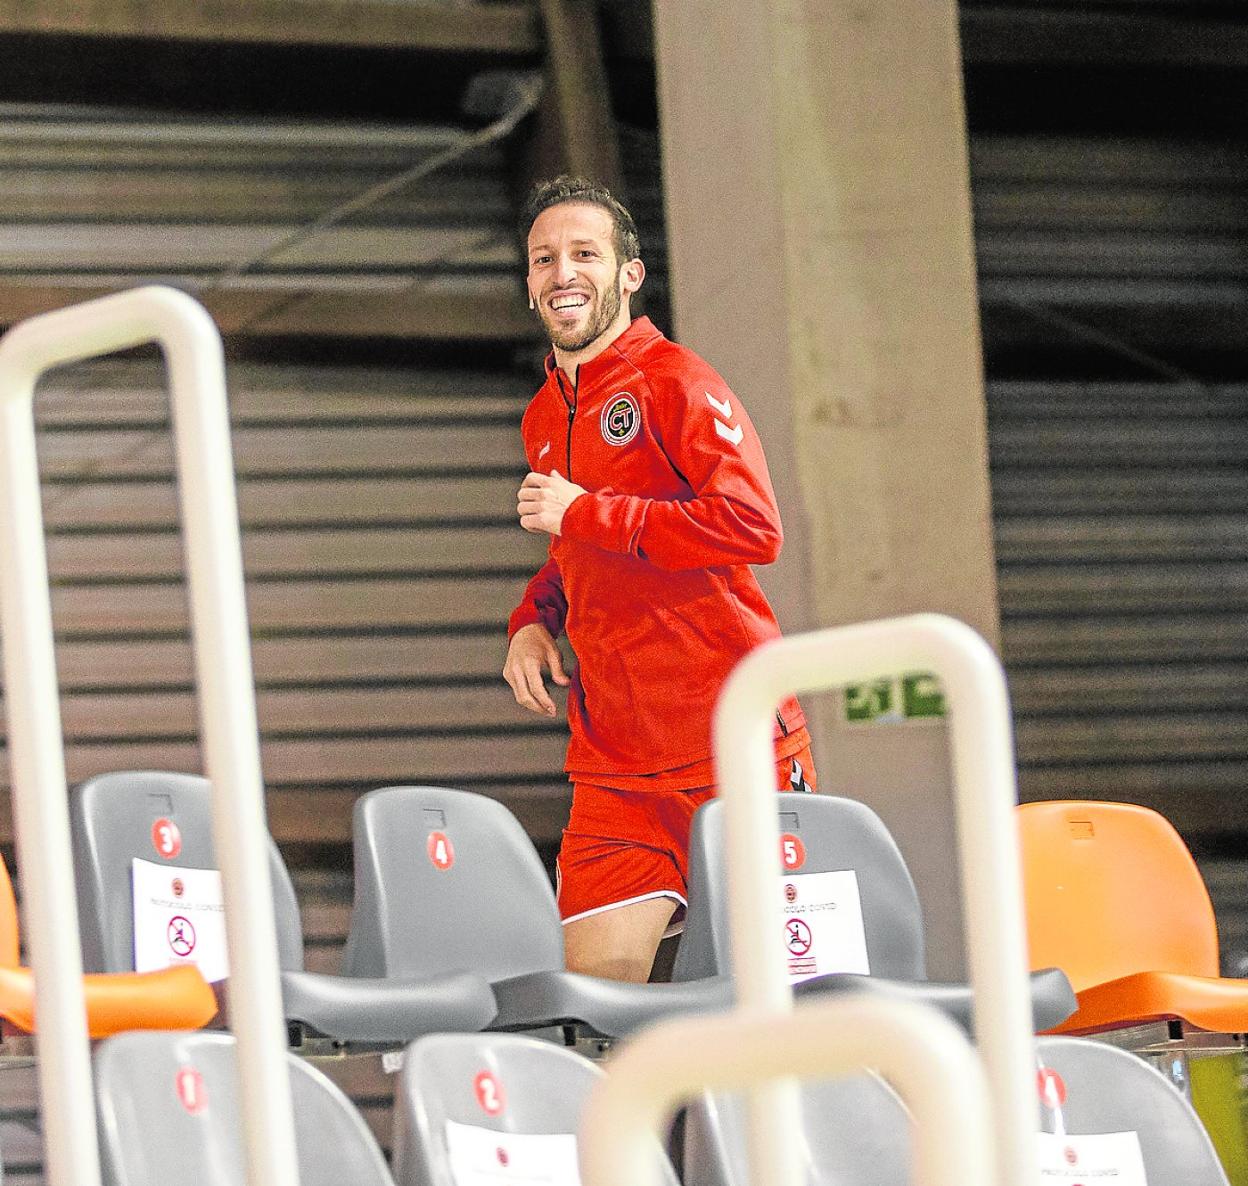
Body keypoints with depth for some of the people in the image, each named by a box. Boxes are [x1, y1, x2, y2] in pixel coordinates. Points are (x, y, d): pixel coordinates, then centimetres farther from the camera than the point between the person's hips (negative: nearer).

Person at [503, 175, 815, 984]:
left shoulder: (672, 381, -6)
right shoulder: (544, 419, 17)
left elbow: (754, 526, -21)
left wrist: (581, 514, -16)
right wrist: (534, 620, 11)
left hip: (736, 746, -6)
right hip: (615, 764, 6)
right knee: (595, 983, -7)